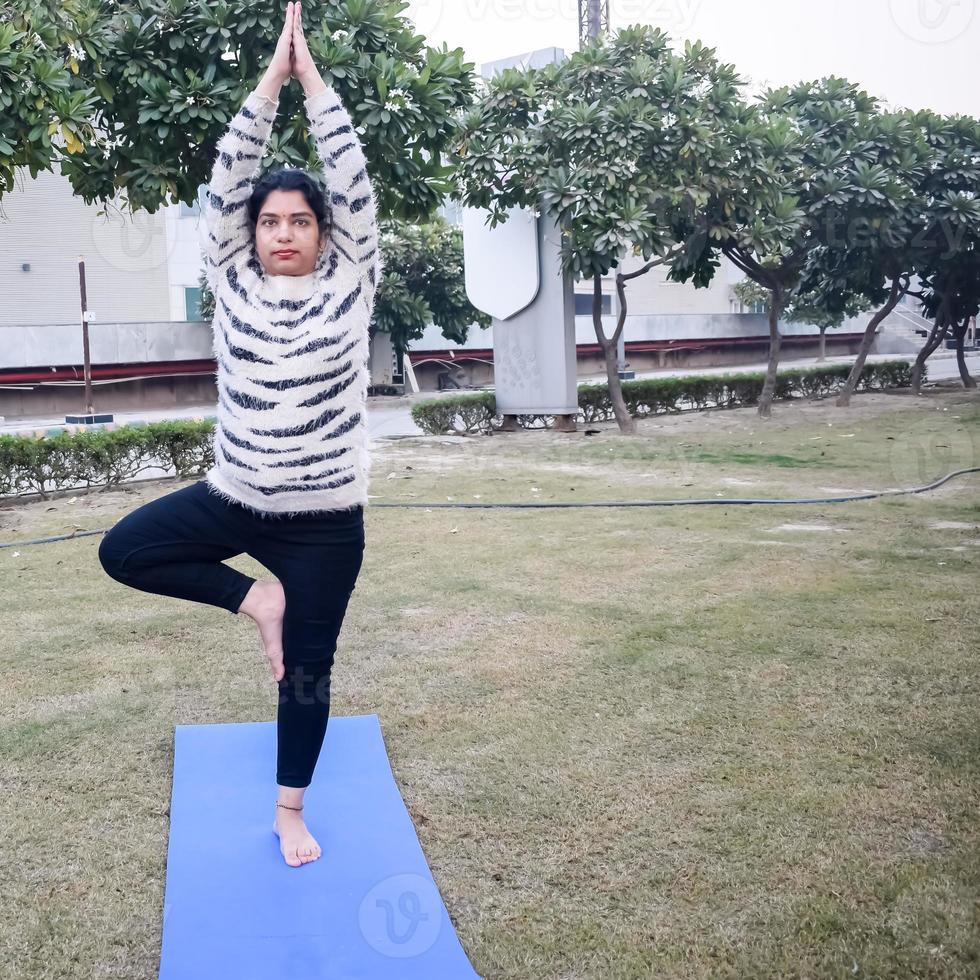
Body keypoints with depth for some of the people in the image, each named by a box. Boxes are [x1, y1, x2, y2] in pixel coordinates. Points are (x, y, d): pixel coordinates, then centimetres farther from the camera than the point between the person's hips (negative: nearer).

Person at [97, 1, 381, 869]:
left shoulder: (350, 285, -4)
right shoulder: (233, 283, 0)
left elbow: (355, 184, -9)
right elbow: (226, 181, -5)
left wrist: (311, 75, -7)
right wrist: (271, 78, -7)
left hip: (325, 518, -2)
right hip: (234, 497, 2)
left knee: (308, 671, 8)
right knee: (122, 550, -8)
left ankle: (291, 811, 30)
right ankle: (253, 597, 7)